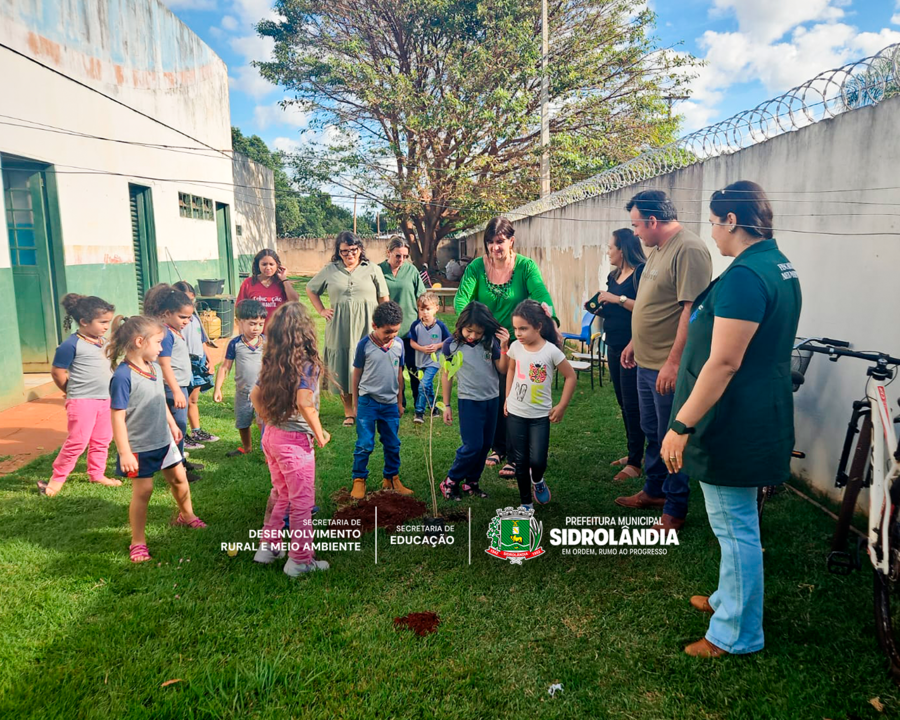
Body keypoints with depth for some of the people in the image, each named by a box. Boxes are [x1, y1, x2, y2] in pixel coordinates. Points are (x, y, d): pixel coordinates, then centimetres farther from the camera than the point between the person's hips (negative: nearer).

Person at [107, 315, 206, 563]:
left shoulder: (155, 368, 0)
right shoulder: (123, 376, -24)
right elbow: (118, 416, -22)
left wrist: (172, 424, 22)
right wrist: (124, 452, -22)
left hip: (163, 440, 8)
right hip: (139, 447, -7)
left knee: (178, 477, 20)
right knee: (143, 490, 2)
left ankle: (186, 515, 45)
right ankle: (138, 542, 18)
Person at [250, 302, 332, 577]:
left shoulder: (273, 363, 5)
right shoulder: (307, 363, -17)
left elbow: (255, 395, 9)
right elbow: (304, 402, -26)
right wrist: (320, 434, -15)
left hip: (271, 436, 7)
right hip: (295, 440, -7)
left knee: (281, 495, 24)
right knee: (302, 502, 7)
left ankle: (267, 547, 33)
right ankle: (300, 560, 17)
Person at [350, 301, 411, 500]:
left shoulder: (399, 344, -1)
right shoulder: (365, 345, -11)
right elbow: (357, 374, -1)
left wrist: (400, 402, 14)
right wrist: (355, 403, 3)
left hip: (390, 403, 4)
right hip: (368, 401, -4)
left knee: (393, 445, 11)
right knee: (365, 445, -2)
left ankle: (391, 479, 25)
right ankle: (359, 480, 13)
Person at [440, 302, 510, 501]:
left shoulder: (490, 342, -4)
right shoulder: (451, 344, -10)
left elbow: (503, 370, -1)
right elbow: (446, 374, -1)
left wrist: (504, 347, -15)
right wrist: (446, 405, 2)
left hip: (492, 399, 4)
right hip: (469, 400, -4)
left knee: (485, 445, 10)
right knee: (472, 446, -7)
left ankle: (472, 482, 25)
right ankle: (451, 482, 9)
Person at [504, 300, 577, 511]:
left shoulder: (551, 351, -15)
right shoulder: (515, 347, -5)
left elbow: (571, 376, -6)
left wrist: (561, 406, -6)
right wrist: (507, 398, 11)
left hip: (540, 416, -3)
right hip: (515, 414, 3)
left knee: (537, 461, -7)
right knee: (520, 462, 7)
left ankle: (537, 480, 29)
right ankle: (526, 503, 23)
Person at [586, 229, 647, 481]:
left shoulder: (641, 272, -11)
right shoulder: (613, 276, 14)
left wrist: (618, 299, -20)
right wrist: (599, 308, 3)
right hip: (614, 346, 9)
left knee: (632, 404, -6)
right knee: (623, 402, 14)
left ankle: (635, 463, 0)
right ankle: (633, 454, 25)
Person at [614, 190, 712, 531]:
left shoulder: (689, 250, -19)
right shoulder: (657, 249, 13)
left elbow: (691, 309, -24)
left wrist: (674, 362, -26)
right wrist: (634, 342, 22)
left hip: (669, 367, -9)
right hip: (646, 363, 9)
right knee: (652, 432, 20)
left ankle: (675, 509, 17)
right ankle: (653, 491, 37)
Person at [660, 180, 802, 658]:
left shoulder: (743, 277, -23)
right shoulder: (780, 266, 11)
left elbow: (724, 363, -27)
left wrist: (681, 426, -22)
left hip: (735, 424, -10)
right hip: (762, 417, 11)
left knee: (735, 527, 3)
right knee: (736, 523, 24)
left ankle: (738, 633, 19)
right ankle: (729, 598, 42)